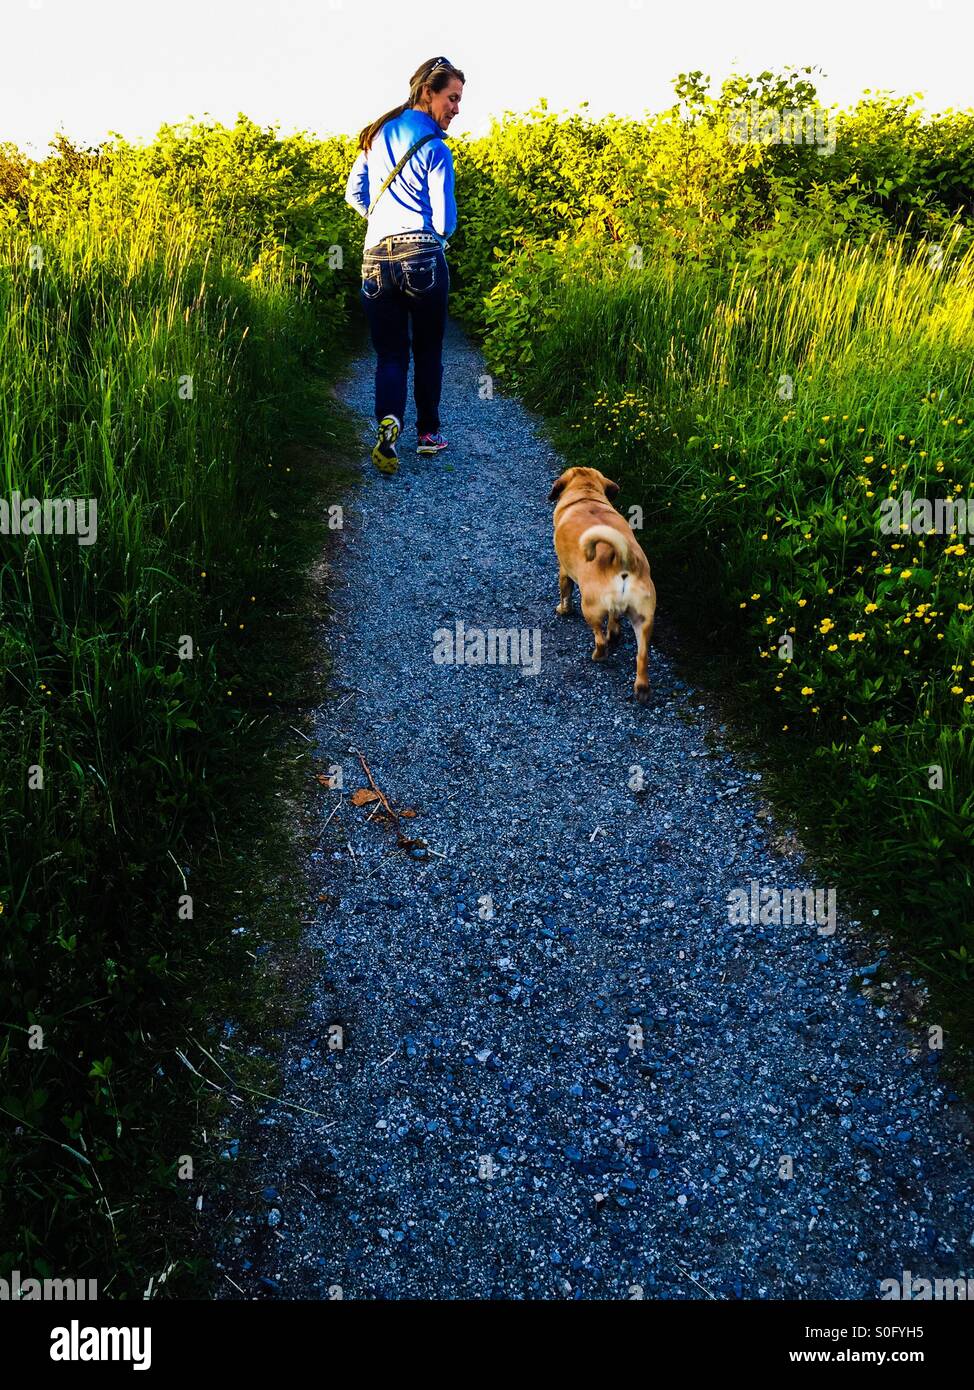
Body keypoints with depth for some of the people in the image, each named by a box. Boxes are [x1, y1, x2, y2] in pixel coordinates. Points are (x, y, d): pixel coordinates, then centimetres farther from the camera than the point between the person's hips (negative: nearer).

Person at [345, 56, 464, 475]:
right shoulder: (435, 149, -5)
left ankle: (387, 426, -21)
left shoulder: (377, 134, 12)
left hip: (376, 259, 4)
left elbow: (354, 194, 15)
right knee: (428, 350, 11)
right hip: (422, 258, -4)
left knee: (389, 352, 5)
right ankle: (428, 433, 18)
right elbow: (445, 221, -7)